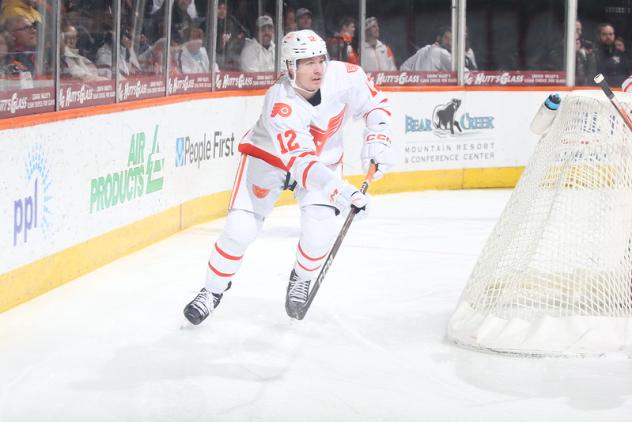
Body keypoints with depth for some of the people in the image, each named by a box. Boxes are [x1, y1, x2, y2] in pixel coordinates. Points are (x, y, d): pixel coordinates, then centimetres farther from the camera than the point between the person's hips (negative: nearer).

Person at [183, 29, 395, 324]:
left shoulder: (344, 76, -24)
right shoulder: (279, 103, -37)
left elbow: (376, 102, -3)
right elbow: (301, 162, -43)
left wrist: (377, 139, -16)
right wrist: (342, 191, -52)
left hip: (322, 159, 3)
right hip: (268, 157, -3)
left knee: (320, 230, -17)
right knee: (240, 229, -9)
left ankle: (301, 280, 16)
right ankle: (213, 291, 15)